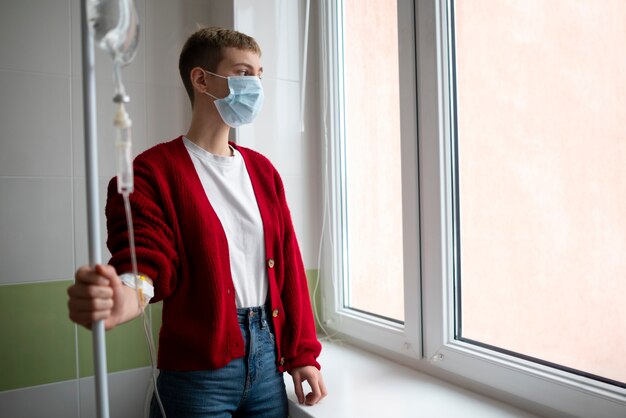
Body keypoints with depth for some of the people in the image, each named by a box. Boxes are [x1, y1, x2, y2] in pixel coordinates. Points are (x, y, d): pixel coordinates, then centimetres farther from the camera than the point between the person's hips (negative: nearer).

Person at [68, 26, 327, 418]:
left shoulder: (262, 169, 8)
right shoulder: (155, 170, -8)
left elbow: (288, 264, 7)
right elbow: (145, 257, -17)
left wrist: (303, 354, 6)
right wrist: (123, 298, -42)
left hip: (268, 355, 6)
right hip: (198, 368, -5)